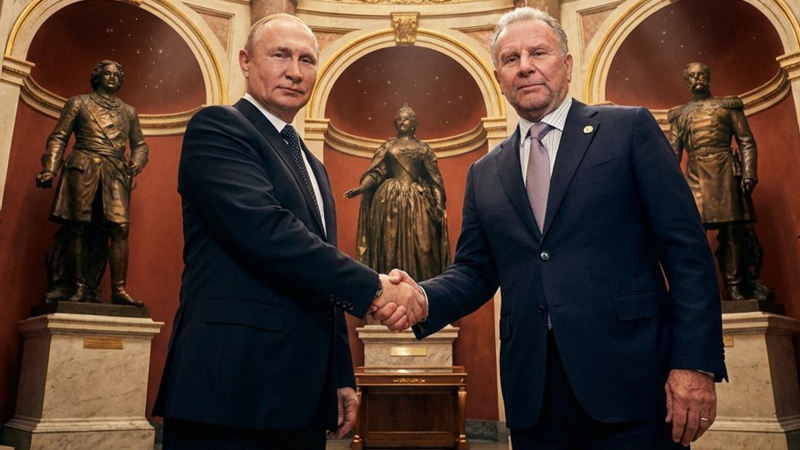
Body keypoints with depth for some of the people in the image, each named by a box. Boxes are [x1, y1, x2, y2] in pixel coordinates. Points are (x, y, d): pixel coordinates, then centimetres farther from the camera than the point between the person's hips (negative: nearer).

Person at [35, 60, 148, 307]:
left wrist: (136, 163, -1)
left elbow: (140, 144, 22)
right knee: (78, 227, -6)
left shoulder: (128, 112, 23)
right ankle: (79, 287, -1)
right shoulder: (79, 103, 14)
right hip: (83, 168, -2)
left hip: (115, 173, 2)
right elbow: (58, 137, 7)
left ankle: (118, 289, -13)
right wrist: (49, 168, -7)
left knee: (120, 228, -12)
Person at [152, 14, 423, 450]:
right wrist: (373, 287, -17)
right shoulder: (216, 128, -5)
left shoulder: (312, 165, 20)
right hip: (235, 389, -8)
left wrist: (341, 377, 16)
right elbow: (264, 229, -21)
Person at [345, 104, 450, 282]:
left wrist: (440, 205, -3)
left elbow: (434, 179, 9)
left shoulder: (423, 148, 13)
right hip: (390, 199, 0)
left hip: (418, 202, 0)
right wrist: (360, 188, -16)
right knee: (390, 245, -2)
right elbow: (375, 172, 3)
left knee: (420, 247, -4)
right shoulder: (387, 146, 12)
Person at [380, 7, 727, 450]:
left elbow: (687, 251, -4)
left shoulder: (629, 129, 1)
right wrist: (423, 299, -10)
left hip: (629, 380, -3)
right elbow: (475, 270, 11)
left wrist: (696, 363, -11)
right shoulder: (484, 173, 12)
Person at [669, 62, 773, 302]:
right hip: (696, 176, 2)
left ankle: (751, 284, 5)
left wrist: (749, 172, -7)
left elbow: (747, 142, 6)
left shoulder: (728, 105, 14)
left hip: (726, 172, -1)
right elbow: (673, 154, 13)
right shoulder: (679, 114, 18)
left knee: (735, 231, -3)